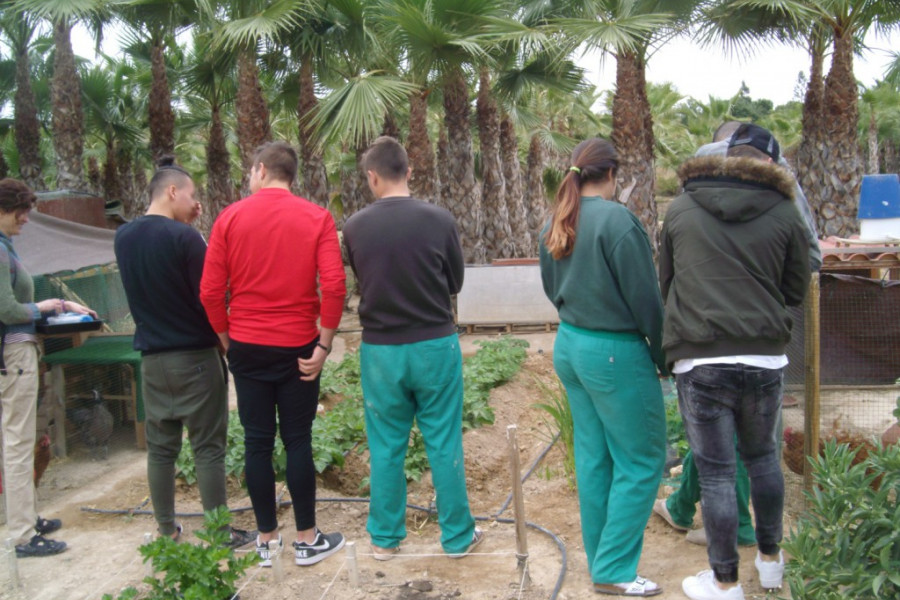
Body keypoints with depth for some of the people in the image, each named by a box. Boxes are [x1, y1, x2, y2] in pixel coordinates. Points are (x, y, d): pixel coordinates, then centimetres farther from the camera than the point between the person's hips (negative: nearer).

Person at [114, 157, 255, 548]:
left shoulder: (123, 237, 5)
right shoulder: (184, 236, -16)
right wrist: (225, 339, 2)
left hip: (151, 358, 6)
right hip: (196, 357, -6)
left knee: (161, 447, 13)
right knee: (208, 448, 2)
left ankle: (166, 531, 23)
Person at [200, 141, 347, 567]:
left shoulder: (231, 217, 0)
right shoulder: (316, 218, -2)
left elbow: (210, 291, -4)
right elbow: (334, 286, -13)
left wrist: (227, 339, 9)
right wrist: (323, 345, -6)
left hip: (246, 348, 1)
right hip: (298, 348, -1)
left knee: (257, 442, 10)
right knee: (298, 440, 8)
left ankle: (267, 540, 21)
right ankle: (307, 540, 17)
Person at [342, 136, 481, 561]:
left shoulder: (356, 227, -7)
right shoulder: (438, 220, -9)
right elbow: (455, 282, 3)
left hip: (380, 349, 1)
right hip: (435, 345, 0)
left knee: (386, 447, 13)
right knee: (444, 444, 10)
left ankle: (385, 538, 25)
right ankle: (457, 536, 21)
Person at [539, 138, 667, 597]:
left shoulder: (555, 223, 5)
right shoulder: (616, 219, -18)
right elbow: (644, 296, -15)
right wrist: (664, 354, -4)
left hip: (569, 345, 8)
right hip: (615, 352, -8)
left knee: (592, 456, 16)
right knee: (642, 460, 6)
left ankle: (599, 556, 28)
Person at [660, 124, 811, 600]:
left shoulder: (679, 210, 2)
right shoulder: (783, 213, 0)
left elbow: (665, 284, 10)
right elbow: (795, 291, 8)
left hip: (700, 361, -1)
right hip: (764, 358, 2)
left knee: (716, 471, 7)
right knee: (762, 455, 22)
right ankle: (770, 560, 37)